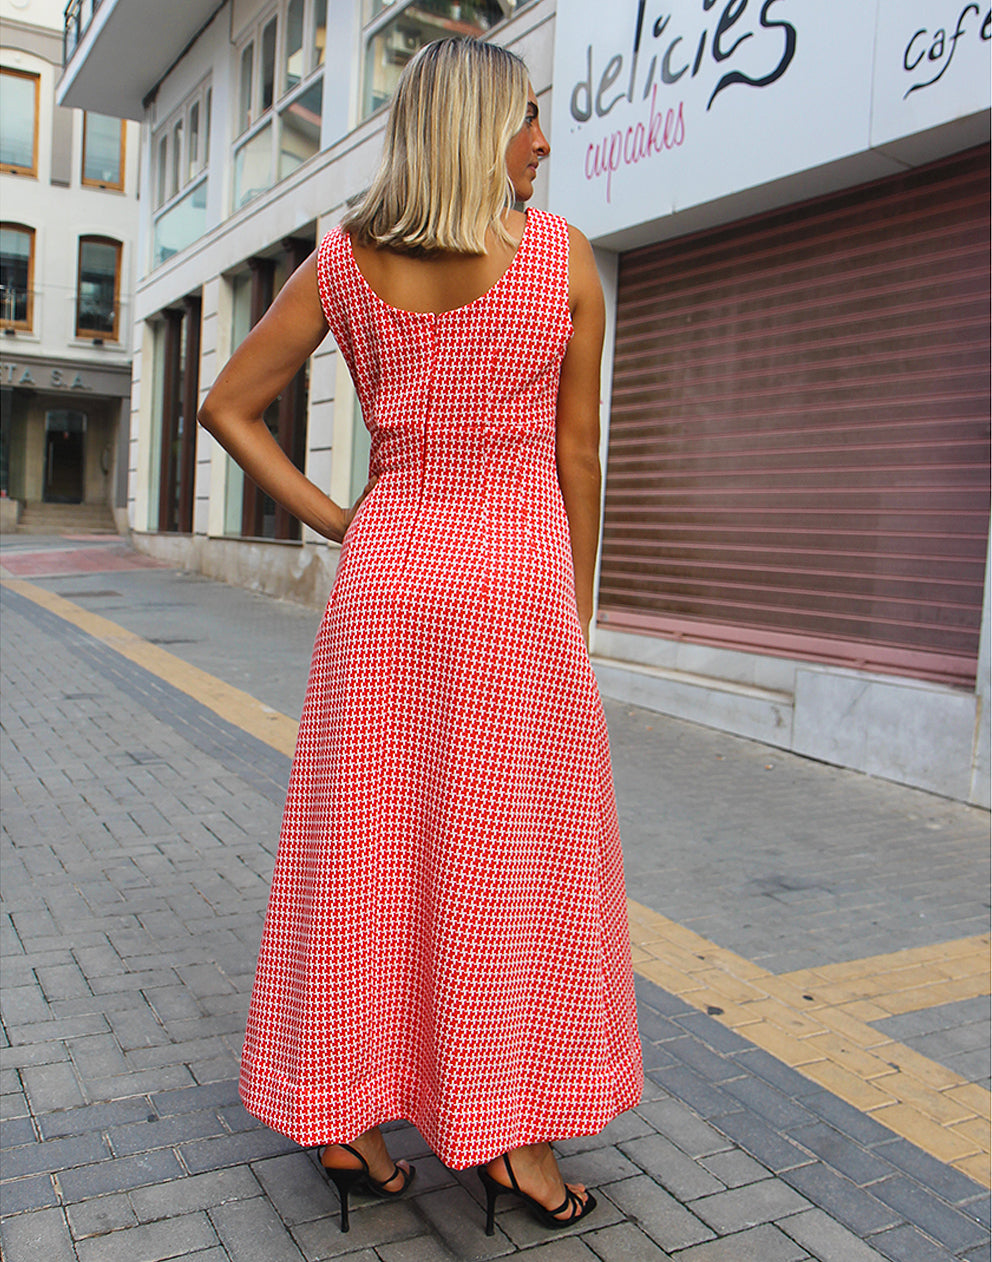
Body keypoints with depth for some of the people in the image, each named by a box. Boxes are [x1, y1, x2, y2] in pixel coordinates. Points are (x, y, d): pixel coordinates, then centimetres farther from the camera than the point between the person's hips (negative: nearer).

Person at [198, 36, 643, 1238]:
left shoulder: (341, 261, 5)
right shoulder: (564, 255, -3)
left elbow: (226, 406, 6)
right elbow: (576, 456, -1)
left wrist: (336, 525, 7)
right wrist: (577, 616, 7)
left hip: (384, 575, 4)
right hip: (515, 576, -3)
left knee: (362, 853, 11)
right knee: (510, 857, 6)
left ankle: (340, 1117, 22)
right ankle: (510, 1138, 18)